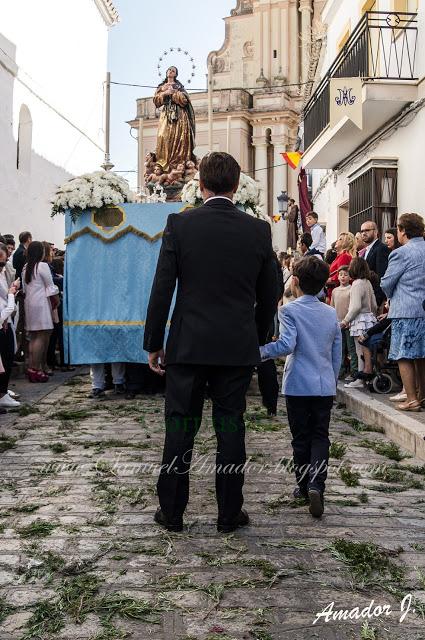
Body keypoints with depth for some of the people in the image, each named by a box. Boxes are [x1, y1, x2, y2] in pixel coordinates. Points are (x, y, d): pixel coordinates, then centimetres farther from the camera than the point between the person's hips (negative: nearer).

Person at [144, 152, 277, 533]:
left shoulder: (180, 225, -5)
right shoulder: (259, 230, 0)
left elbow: (162, 290, -6)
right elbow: (268, 297, 7)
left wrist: (154, 344, 3)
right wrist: (258, 340, 20)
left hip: (188, 345, -1)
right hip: (239, 348, 1)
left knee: (180, 430, 9)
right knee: (231, 430, 10)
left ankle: (172, 512, 20)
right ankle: (230, 514, 20)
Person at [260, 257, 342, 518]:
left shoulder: (290, 310, -8)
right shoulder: (331, 313, 7)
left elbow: (287, 345, -21)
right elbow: (337, 355, 11)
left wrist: (261, 352, -9)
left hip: (298, 386, -3)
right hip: (326, 386, 3)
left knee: (301, 438, 10)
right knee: (321, 437, 6)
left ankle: (304, 486, 21)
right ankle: (316, 484, -12)